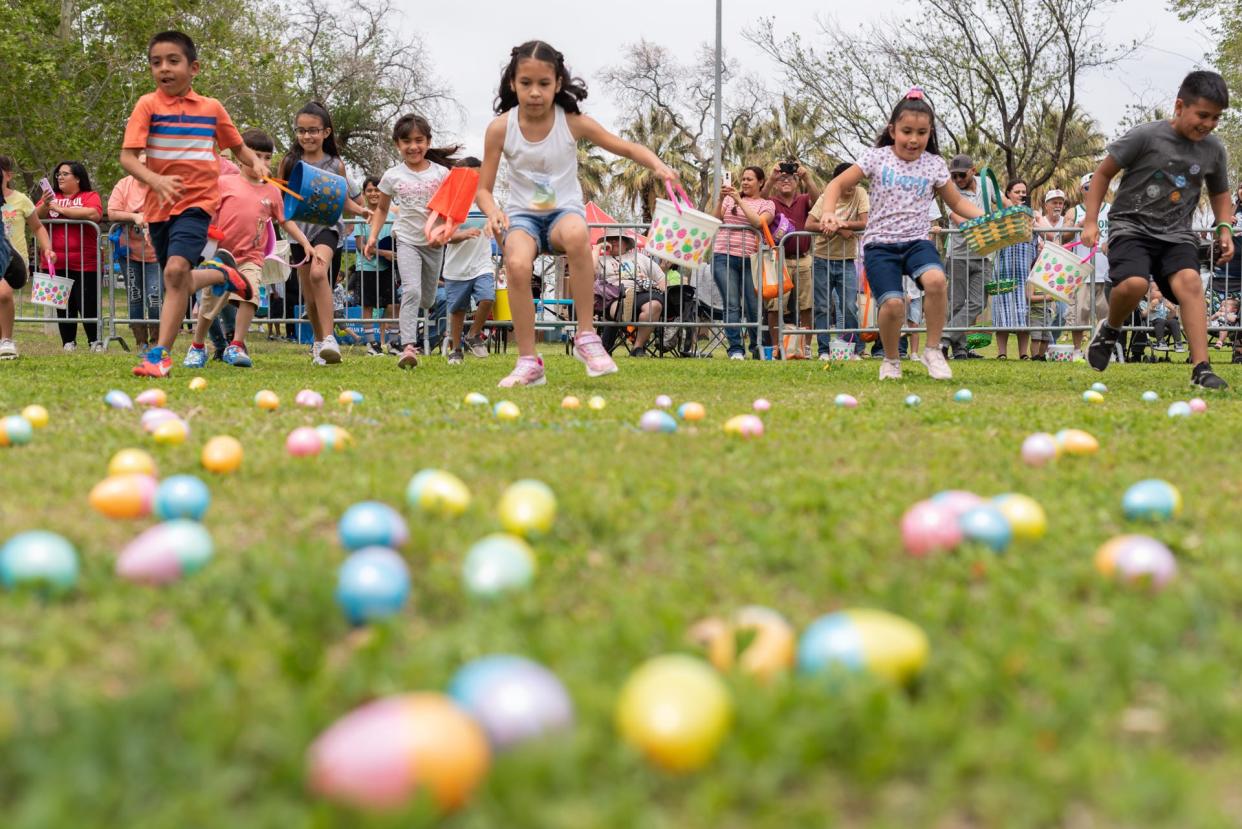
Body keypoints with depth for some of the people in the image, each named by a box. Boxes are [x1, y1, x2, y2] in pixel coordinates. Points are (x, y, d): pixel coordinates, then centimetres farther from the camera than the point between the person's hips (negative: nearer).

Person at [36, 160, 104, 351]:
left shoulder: (90, 196, 2)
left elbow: (93, 214, -19)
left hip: (85, 264, -4)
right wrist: (45, 206, -14)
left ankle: (95, 342, 6)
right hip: (57, 263, 4)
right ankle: (68, 343, 10)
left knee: (88, 305, -5)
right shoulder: (52, 196, 15)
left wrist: (61, 209, -12)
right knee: (64, 306, 5)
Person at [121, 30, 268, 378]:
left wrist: (256, 162, -1)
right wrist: (155, 180, -31)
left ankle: (160, 354, -22)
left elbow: (237, 146, 20)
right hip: (160, 205, 2)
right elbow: (127, 157, -12)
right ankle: (220, 272, 44)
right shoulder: (148, 105, -3)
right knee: (178, 281, 13)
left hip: (197, 202, -2)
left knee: (176, 269, -24)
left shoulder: (212, 108, 4)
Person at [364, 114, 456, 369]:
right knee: (412, 290, -22)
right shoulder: (393, 176, -1)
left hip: (434, 243, 2)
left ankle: (406, 312, 48)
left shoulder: (441, 173, -2)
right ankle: (408, 347, -26)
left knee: (427, 300, 12)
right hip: (407, 240, -2)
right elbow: (381, 209, 12)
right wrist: (373, 236, -1)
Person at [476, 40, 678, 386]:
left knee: (576, 234, -39)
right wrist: (493, 212, -24)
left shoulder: (573, 122, -6)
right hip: (522, 214, 0)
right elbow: (484, 189, 0)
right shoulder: (501, 127, -6)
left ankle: (586, 337, -26)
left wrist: (658, 165, -22)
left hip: (564, 210, 0)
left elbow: (627, 148, -1)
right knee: (517, 264, -34)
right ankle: (528, 362, -19)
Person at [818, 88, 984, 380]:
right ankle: (891, 359, 5)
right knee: (893, 303, -25)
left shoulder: (934, 165, 6)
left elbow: (957, 202, 17)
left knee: (936, 280, -32)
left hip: (916, 241, 2)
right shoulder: (877, 158, 0)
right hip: (880, 244, -1)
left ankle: (933, 351, -13)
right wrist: (829, 215, -13)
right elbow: (838, 184, 5)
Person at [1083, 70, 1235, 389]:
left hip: (1176, 234, 3)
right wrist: (1091, 222, -4)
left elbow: (1220, 193, 22)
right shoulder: (1146, 136, -10)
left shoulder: (1214, 150, 4)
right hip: (1131, 227, -3)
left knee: (1189, 281, -25)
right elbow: (1103, 173, 0)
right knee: (1134, 283, -30)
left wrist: (1225, 227, 4)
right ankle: (1110, 329, 4)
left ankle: (1201, 369, -27)